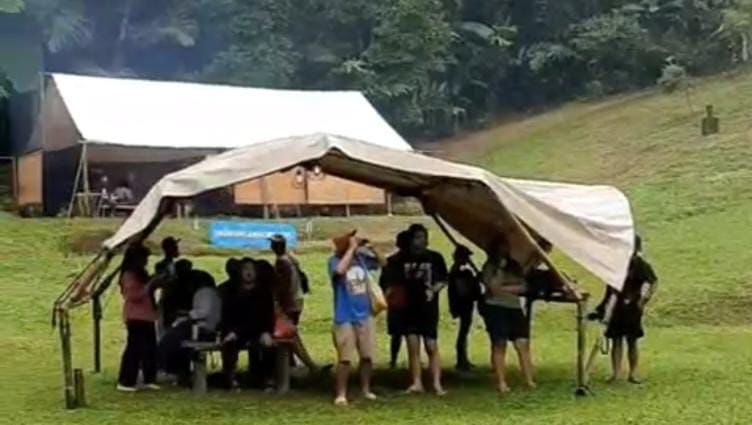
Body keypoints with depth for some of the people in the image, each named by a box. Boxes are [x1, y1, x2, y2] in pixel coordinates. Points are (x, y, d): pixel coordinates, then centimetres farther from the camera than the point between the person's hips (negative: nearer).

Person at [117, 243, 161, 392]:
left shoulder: (140, 273, 20)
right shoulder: (129, 275, -10)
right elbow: (133, 295, -19)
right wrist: (149, 286, -20)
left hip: (146, 316, 10)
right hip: (135, 317, -10)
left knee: (150, 348, 9)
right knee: (134, 348, -10)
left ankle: (149, 379, 14)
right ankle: (125, 381, -7)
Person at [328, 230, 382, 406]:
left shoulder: (361, 257, 1)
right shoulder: (335, 261, -11)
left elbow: (382, 262, 17)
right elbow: (340, 270, -35)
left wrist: (373, 248, 2)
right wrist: (352, 248, -27)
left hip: (365, 316, 5)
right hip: (345, 319, -5)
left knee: (367, 356, 12)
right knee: (345, 359, -5)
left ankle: (366, 389, 26)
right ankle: (341, 394, 4)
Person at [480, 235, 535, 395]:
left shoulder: (515, 266, 15)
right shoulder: (489, 267, 2)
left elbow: (522, 287, 5)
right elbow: (493, 286, -12)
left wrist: (503, 288, -7)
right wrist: (500, 268, -14)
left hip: (514, 307, 4)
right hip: (495, 307, -4)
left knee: (523, 343, -5)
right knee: (499, 344, -6)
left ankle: (529, 381, -6)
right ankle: (501, 383, -4)